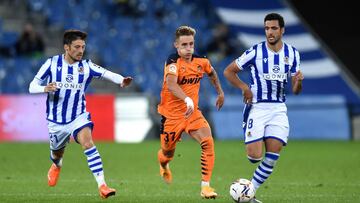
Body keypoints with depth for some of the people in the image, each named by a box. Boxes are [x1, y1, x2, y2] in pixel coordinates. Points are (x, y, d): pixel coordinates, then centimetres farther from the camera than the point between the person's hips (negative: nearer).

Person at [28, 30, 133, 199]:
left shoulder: (86, 66, -8)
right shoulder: (52, 63, -9)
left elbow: (107, 74, -23)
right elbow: (32, 86, -6)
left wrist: (121, 81, -44)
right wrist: (45, 88, -28)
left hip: (78, 116, -1)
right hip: (56, 120, 1)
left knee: (87, 142, -27)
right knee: (57, 154, 18)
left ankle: (102, 185, -31)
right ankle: (56, 166, 58)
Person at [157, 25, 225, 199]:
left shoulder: (201, 62, -1)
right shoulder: (173, 61, -19)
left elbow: (212, 73, 25)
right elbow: (171, 84, -38)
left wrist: (220, 92, 27)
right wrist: (187, 100, -52)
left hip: (192, 113, 3)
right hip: (171, 114, -3)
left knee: (208, 142, -22)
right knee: (168, 153, 13)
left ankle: (205, 186, -19)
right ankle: (164, 166, 54)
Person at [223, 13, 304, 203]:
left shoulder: (292, 54, 4)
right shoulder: (255, 51, -8)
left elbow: (295, 90, 8)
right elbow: (228, 71, 1)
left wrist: (299, 81, -15)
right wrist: (244, 88, -13)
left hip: (278, 109, 4)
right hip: (257, 107, -3)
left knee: (272, 156, -6)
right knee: (254, 156, -14)